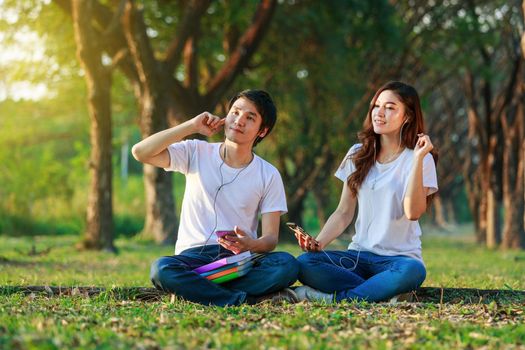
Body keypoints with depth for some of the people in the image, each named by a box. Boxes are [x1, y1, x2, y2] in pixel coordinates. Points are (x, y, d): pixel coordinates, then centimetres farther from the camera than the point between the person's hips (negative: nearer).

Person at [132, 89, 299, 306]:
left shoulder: (269, 175, 6)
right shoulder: (197, 153, 6)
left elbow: (271, 238, 1)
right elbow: (140, 152, -7)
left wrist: (252, 245, -25)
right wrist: (192, 125, -6)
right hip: (194, 256, -1)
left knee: (287, 265, -31)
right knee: (161, 269, -36)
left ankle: (192, 289, -25)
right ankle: (249, 300, -29)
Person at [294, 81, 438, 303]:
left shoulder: (421, 160, -2)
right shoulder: (358, 155, 11)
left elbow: (413, 212, -17)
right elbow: (344, 213, 11)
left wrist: (418, 159, -21)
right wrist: (319, 242, -7)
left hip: (400, 257, -3)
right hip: (359, 256, 4)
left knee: (412, 271, -40)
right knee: (304, 264, -25)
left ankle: (334, 297, -27)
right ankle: (382, 292, -22)